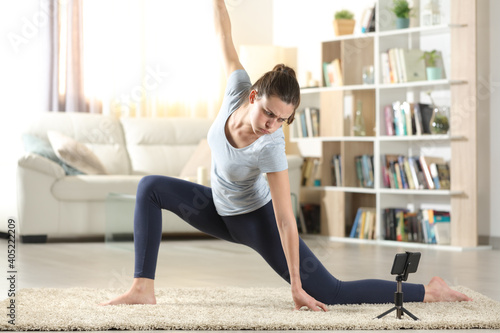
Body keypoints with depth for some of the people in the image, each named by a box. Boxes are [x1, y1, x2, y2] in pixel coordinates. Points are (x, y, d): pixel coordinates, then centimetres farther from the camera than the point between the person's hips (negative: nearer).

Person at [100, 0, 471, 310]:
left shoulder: (270, 148, -35)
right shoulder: (238, 91, -24)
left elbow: (286, 221, -31)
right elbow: (225, 37, -13)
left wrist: (297, 288, -28)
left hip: (257, 219, -6)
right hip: (220, 211, 6)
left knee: (330, 294, -11)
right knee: (150, 188, -9)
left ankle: (428, 292, -3)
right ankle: (143, 288, -12)